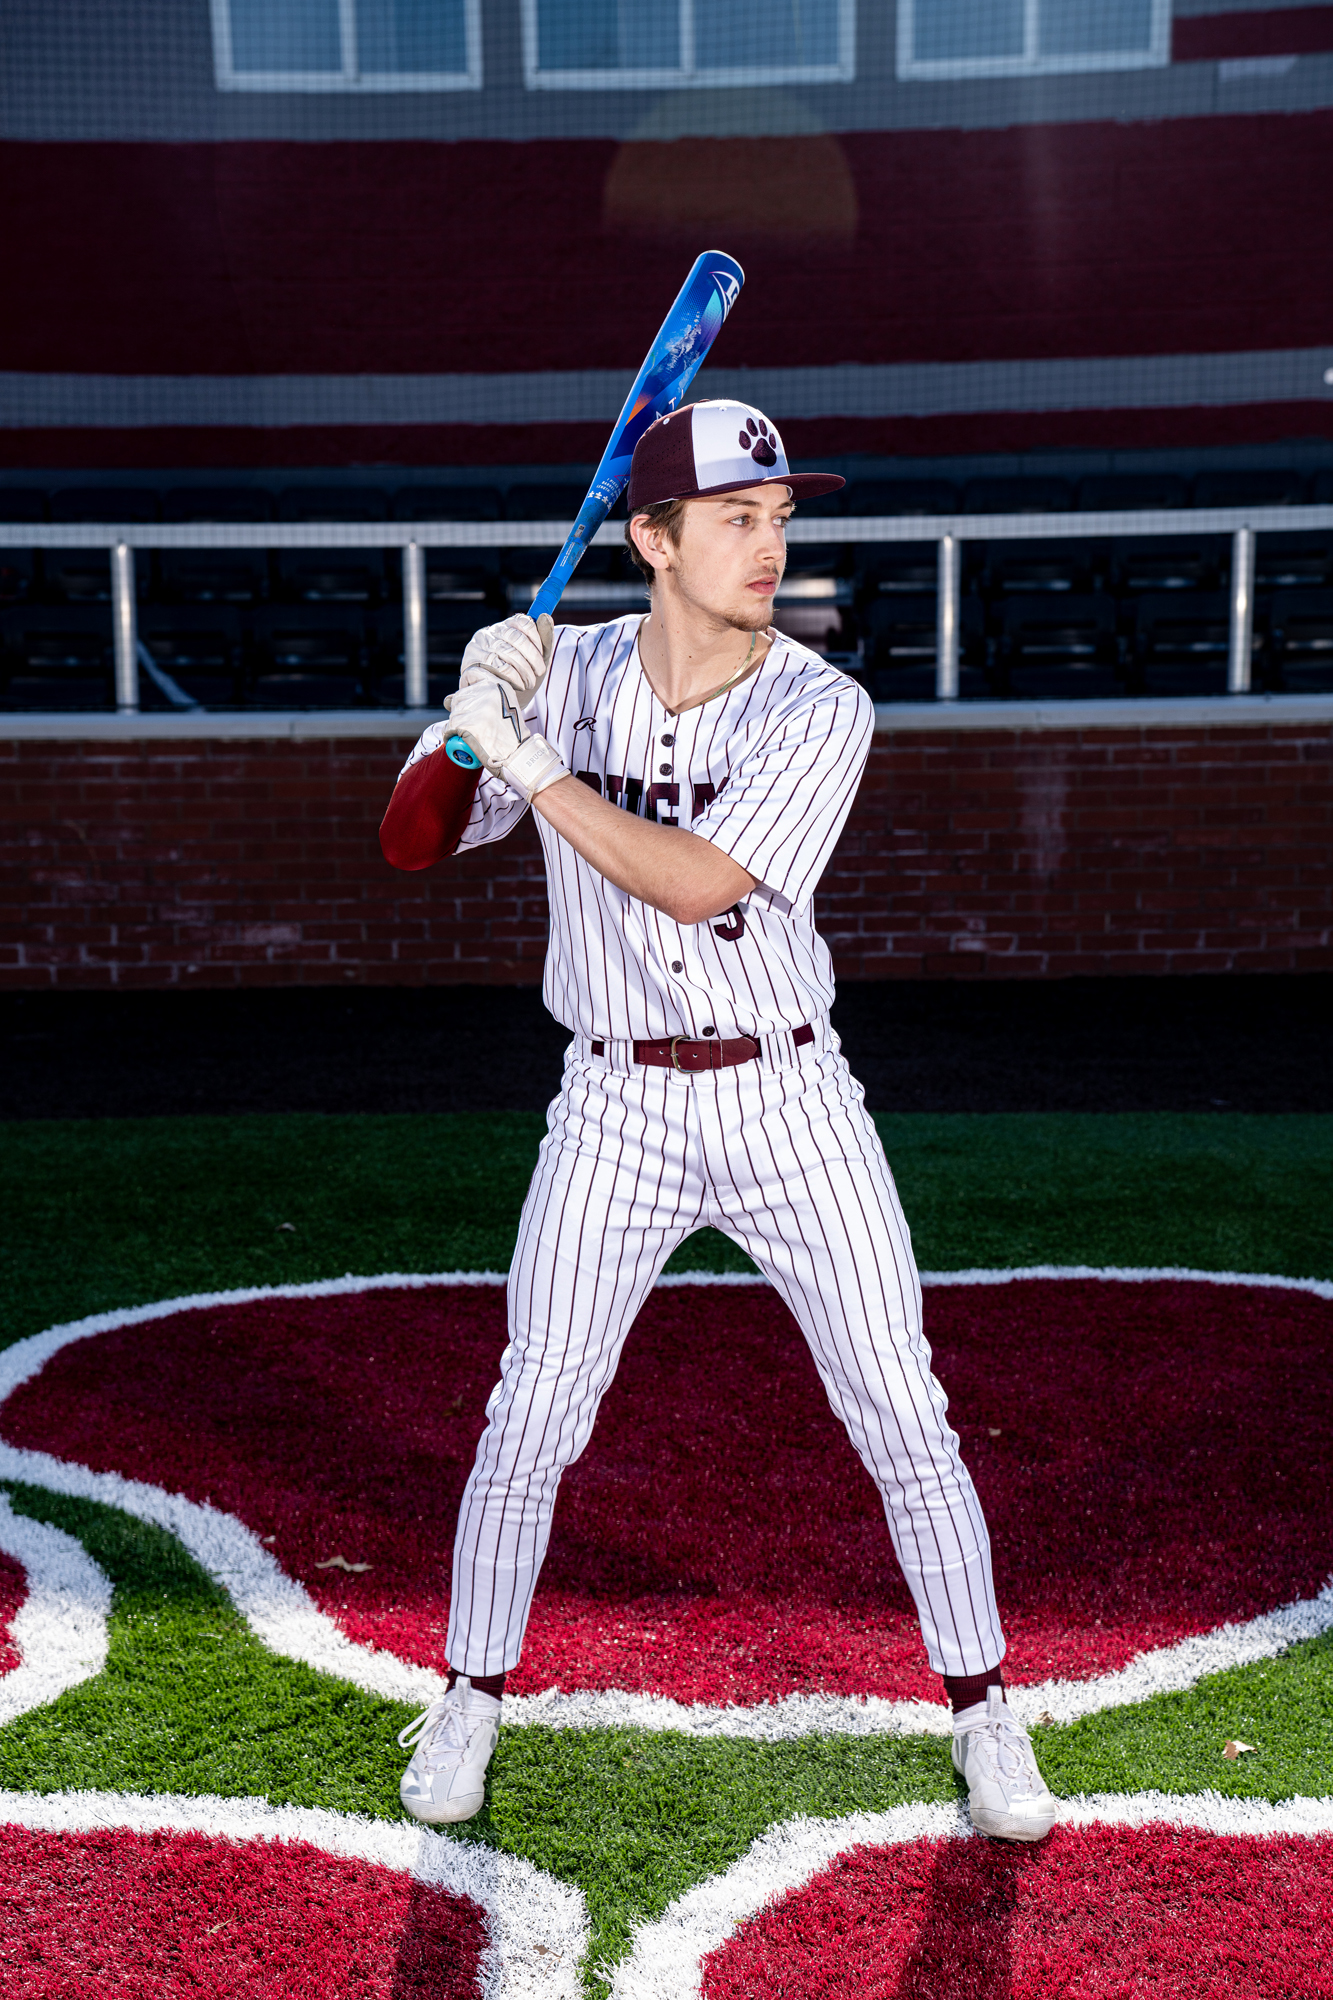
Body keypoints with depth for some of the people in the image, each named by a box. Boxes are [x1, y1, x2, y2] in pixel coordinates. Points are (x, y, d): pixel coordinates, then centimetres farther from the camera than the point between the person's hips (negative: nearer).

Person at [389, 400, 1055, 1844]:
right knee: (530, 1414, 3)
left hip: (786, 1101, -1)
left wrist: (528, 762, -22)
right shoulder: (568, 673, -1)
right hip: (616, 1109, 1)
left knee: (902, 1413, 1)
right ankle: (469, 1700, 27)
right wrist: (470, 710, -20)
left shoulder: (821, 708, -10)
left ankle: (982, 1709, 22)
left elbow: (695, 883, -22)